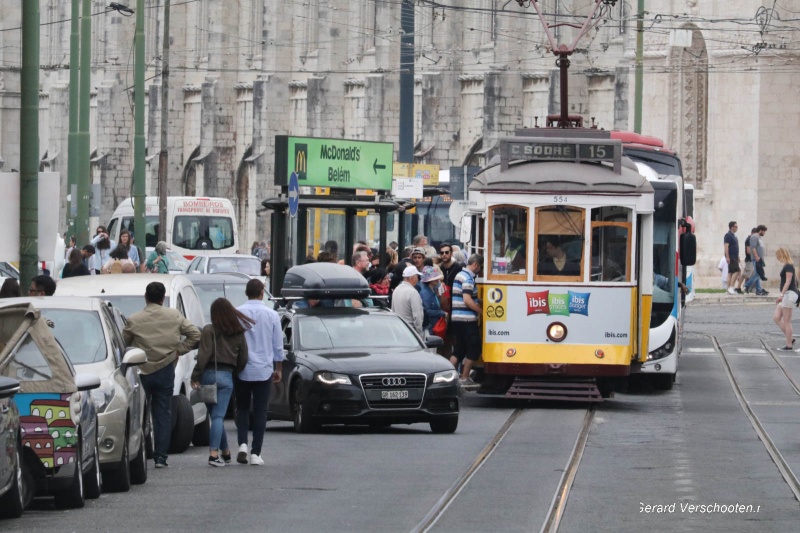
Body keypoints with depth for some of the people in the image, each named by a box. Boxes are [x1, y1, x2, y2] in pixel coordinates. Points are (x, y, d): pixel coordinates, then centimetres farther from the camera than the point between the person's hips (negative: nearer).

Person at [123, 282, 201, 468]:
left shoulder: (133, 320, -8)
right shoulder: (175, 316, -1)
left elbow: (123, 343, 0)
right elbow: (195, 335, 1)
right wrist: (179, 350, 6)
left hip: (141, 372, -2)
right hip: (165, 372, 2)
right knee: (163, 415, 7)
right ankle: (160, 457, 2)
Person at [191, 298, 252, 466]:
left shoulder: (209, 330, -4)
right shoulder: (238, 334, 8)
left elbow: (203, 356, -12)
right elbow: (243, 359, 10)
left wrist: (195, 376, -10)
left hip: (208, 374, -1)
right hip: (226, 376, 1)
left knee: (216, 415, 11)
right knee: (218, 416, -2)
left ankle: (225, 452, 17)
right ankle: (214, 453, -14)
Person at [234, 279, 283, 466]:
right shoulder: (272, 316, -2)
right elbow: (278, 345, 5)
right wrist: (278, 369, 16)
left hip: (242, 370, 0)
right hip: (263, 371, 0)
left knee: (242, 408, 13)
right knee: (260, 411, 4)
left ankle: (242, 443, -6)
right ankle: (256, 452, 0)